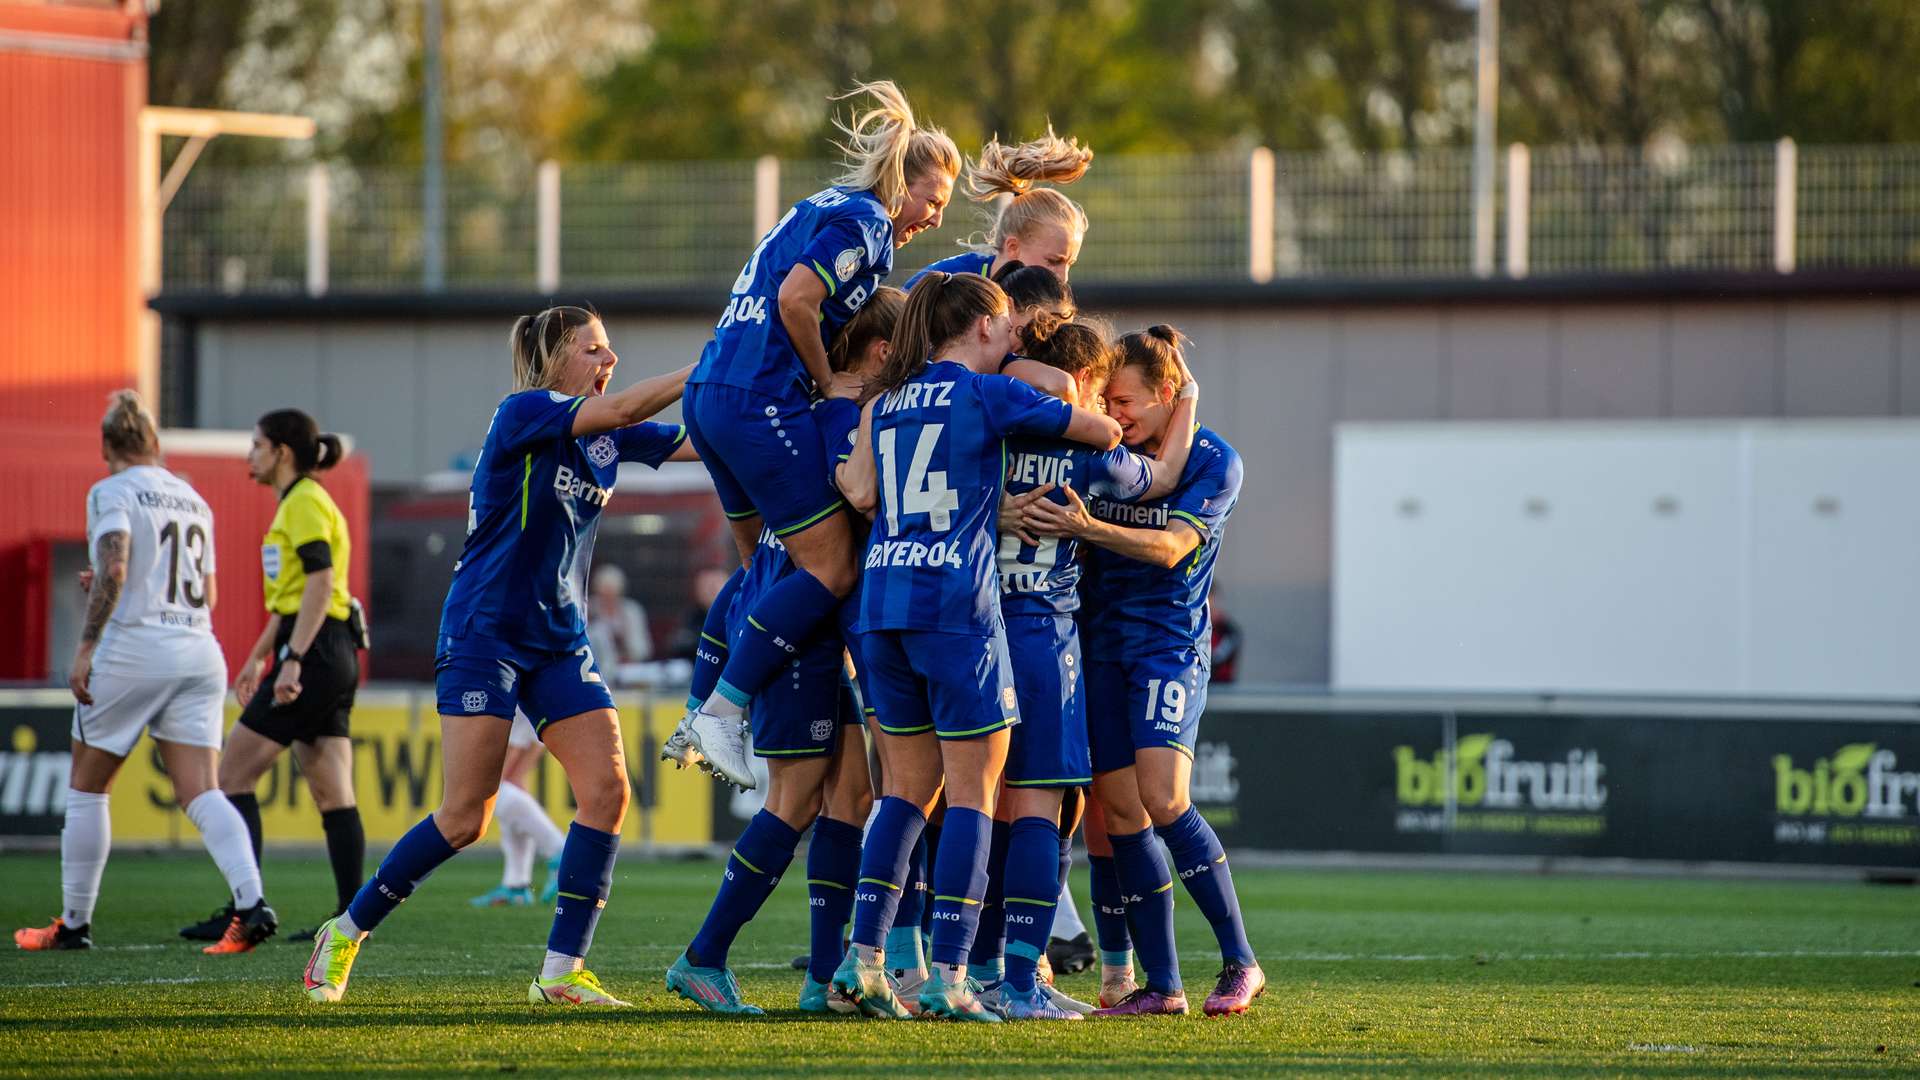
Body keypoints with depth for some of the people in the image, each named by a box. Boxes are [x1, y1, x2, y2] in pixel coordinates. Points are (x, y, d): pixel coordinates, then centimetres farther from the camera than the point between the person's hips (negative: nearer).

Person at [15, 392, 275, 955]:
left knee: (86, 789, 11)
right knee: (201, 795, -3)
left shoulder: (112, 493, -3)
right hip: (198, 654, 5)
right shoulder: (192, 500, 16)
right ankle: (252, 903, -24)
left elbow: (114, 569, -19)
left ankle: (74, 923, 16)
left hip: (132, 653, -5)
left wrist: (86, 646, -18)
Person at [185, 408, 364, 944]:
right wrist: (258, 656, 31)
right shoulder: (296, 503, 20)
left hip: (315, 652, -10)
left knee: (234, 773, -6)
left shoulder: (305, 504, -10)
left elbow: (319, 583, -20)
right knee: (332, 794, 5)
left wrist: (293, 660, -24)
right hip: (335, 657, 10)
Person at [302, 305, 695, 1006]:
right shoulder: (522, 415, -11)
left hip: (559, 640, 7)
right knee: (464, 818, -9)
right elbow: (618, 409, -24)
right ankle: (345, 934, 9)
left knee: (607, 790, -10)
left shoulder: (610, 441, 10)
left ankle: (561, 973, -6)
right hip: (483, 633, -7)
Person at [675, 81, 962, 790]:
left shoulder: (827, 210, 23)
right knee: (832, 569, -9)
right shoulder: (863, 221, -8)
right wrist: (828, 381, -7)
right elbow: (796, 300, -20)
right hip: (764, 403, -10)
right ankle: (723, 713, -11)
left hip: (711, 395, 10)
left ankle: (702, 718, 21)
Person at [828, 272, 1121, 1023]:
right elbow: (1103, 432, 3)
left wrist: (829, 461, 23)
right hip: (957, 608, -6)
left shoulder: (886, 401, 13)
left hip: (883, 605, 6)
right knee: (972, 792, -1)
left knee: (908, 787, 14)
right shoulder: (989, 395, -1)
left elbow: (860, 492, 3)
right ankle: (948, 977, -8)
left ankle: (864, 959, 7)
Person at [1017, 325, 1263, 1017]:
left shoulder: (1213, 460, -6)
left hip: (1169, 642, -5)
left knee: (1162, 798, -19)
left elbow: (1170, 547, -17)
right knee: (1119, 809, -1)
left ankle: (1239, 962, -9)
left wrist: (1088, 528, -29)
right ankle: (1161, 983, 4)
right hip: (1101, 642, 5)